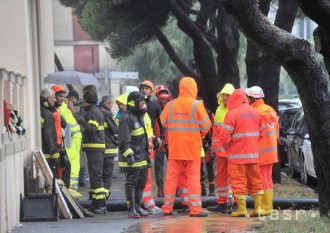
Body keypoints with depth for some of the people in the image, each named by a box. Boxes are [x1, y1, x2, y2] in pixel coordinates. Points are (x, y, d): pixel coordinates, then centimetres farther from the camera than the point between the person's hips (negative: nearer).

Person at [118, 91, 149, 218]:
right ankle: (131, 209, -4)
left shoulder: (139, 116, 18)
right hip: (132, 159, -10)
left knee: (141, 182, 14)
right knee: (131, 183, -6)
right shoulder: (126, 118, -14)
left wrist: (146, 153, 28)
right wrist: (129, 155, -24)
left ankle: (137, 206, 23)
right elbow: (124, 140, -20)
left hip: (142, 157, 10)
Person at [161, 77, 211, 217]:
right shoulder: (197, 105, -10)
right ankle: (195, 209, 0)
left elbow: (163, 121, 11)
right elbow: (206, 125, -7)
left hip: (174, 147, 3)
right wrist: (200, 135, 12)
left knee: (172, 177, 9)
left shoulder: (171, 105, -1)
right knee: (193, 178, 3)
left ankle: (167, 208, 12)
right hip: (192, 147, -3)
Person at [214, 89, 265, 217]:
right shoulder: (256, 113, 9)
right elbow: (261, 132, 13)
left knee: (239, 181, 0)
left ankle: (242, 209, 1)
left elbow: (224, 135, -14)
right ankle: (258, 207, 13)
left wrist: (224, 147, 4)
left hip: (237, 154, -6)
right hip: (253, 153, 6)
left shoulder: (232, 113, -12)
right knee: (255, 180, 13)